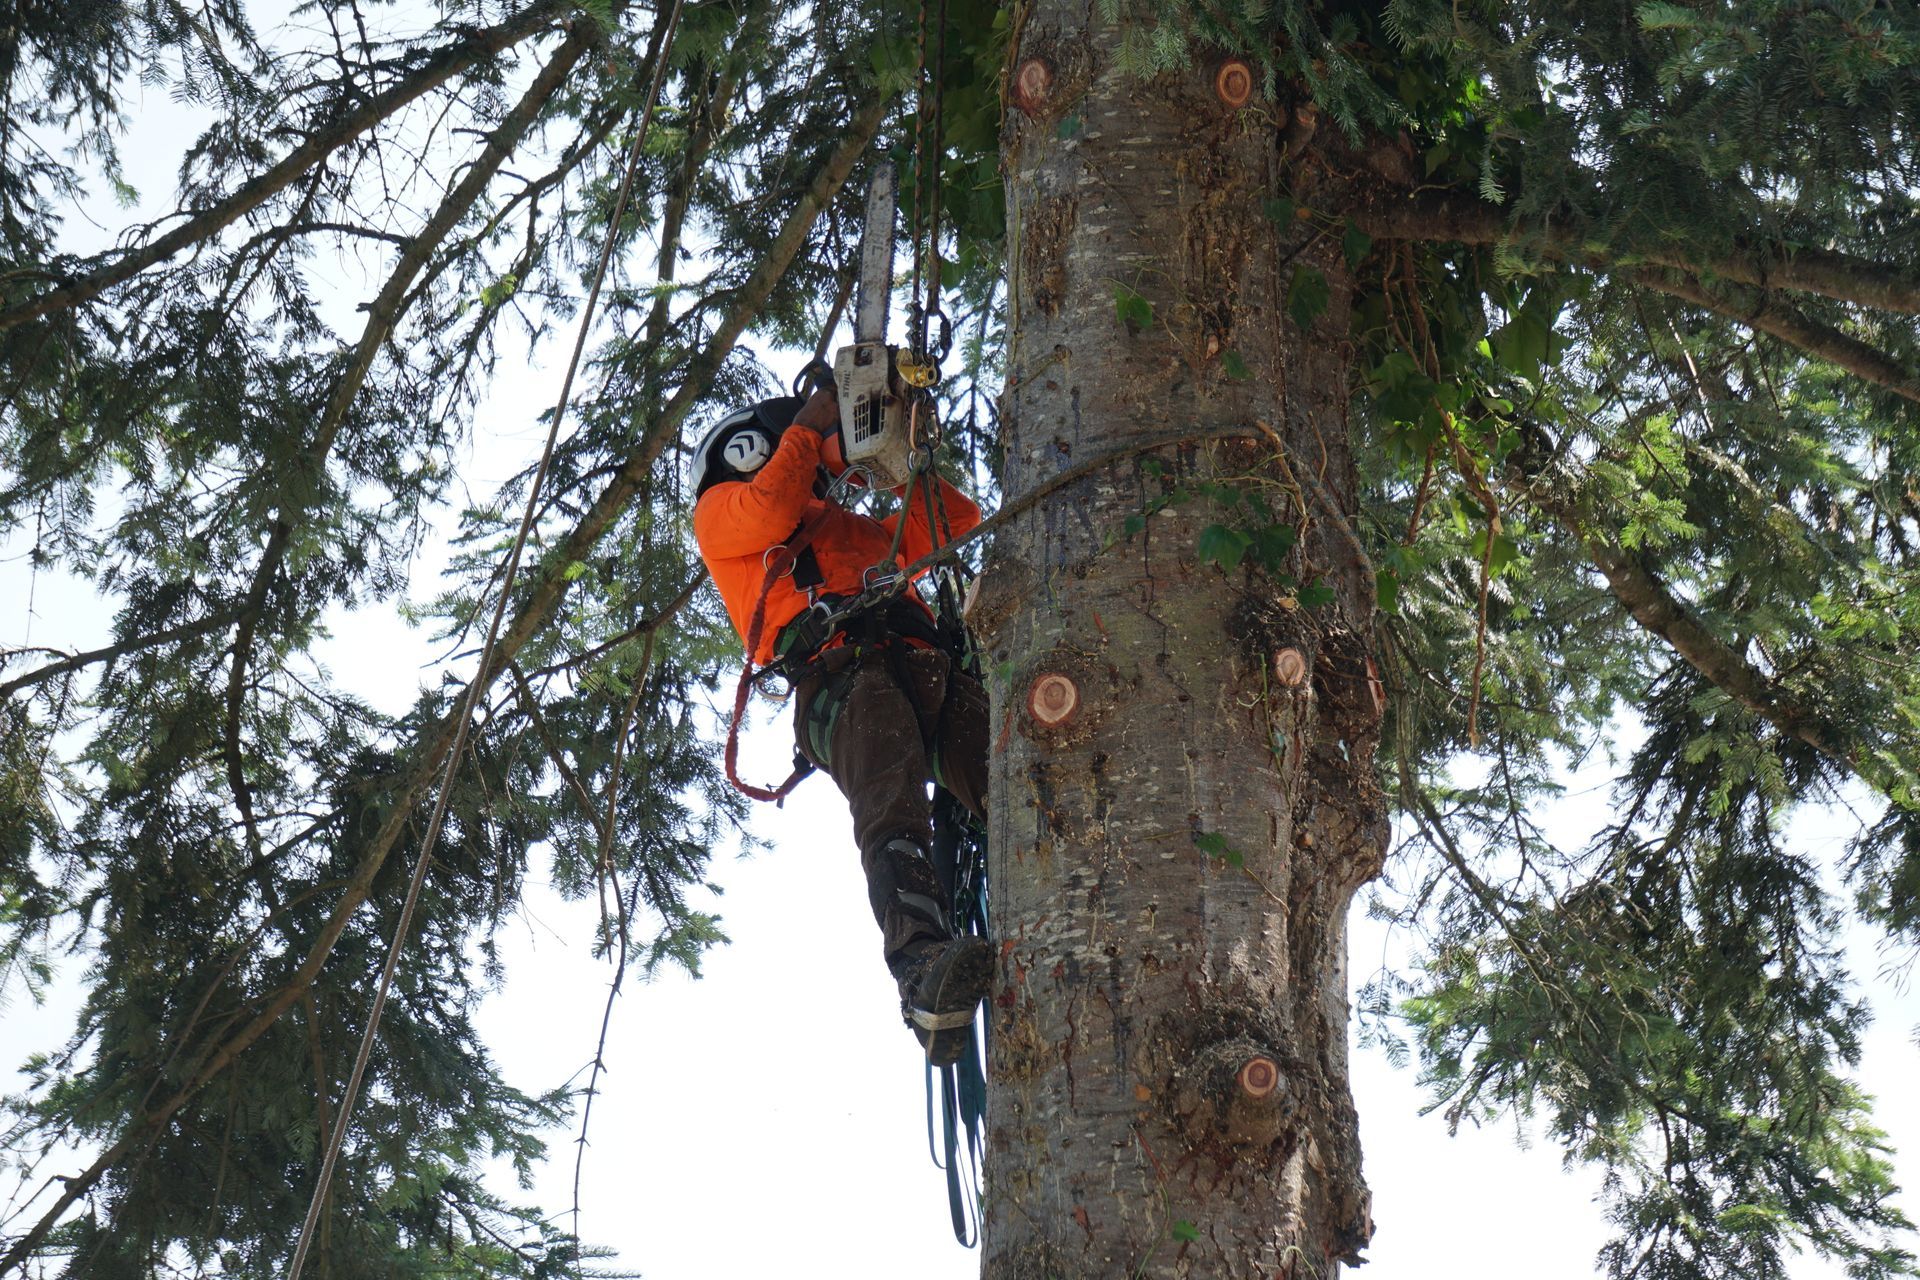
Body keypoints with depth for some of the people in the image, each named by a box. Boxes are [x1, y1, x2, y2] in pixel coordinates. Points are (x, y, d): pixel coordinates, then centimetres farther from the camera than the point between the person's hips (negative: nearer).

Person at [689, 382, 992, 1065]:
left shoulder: (858, 532, 46)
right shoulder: (722, 510, 31)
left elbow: (956, 516, 47)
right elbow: (771, 509, 8)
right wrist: (811, 422, 20)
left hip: (928, 669, 5)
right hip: (840, 675, -5)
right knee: (893, 809, -35)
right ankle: (923, 970, -56)